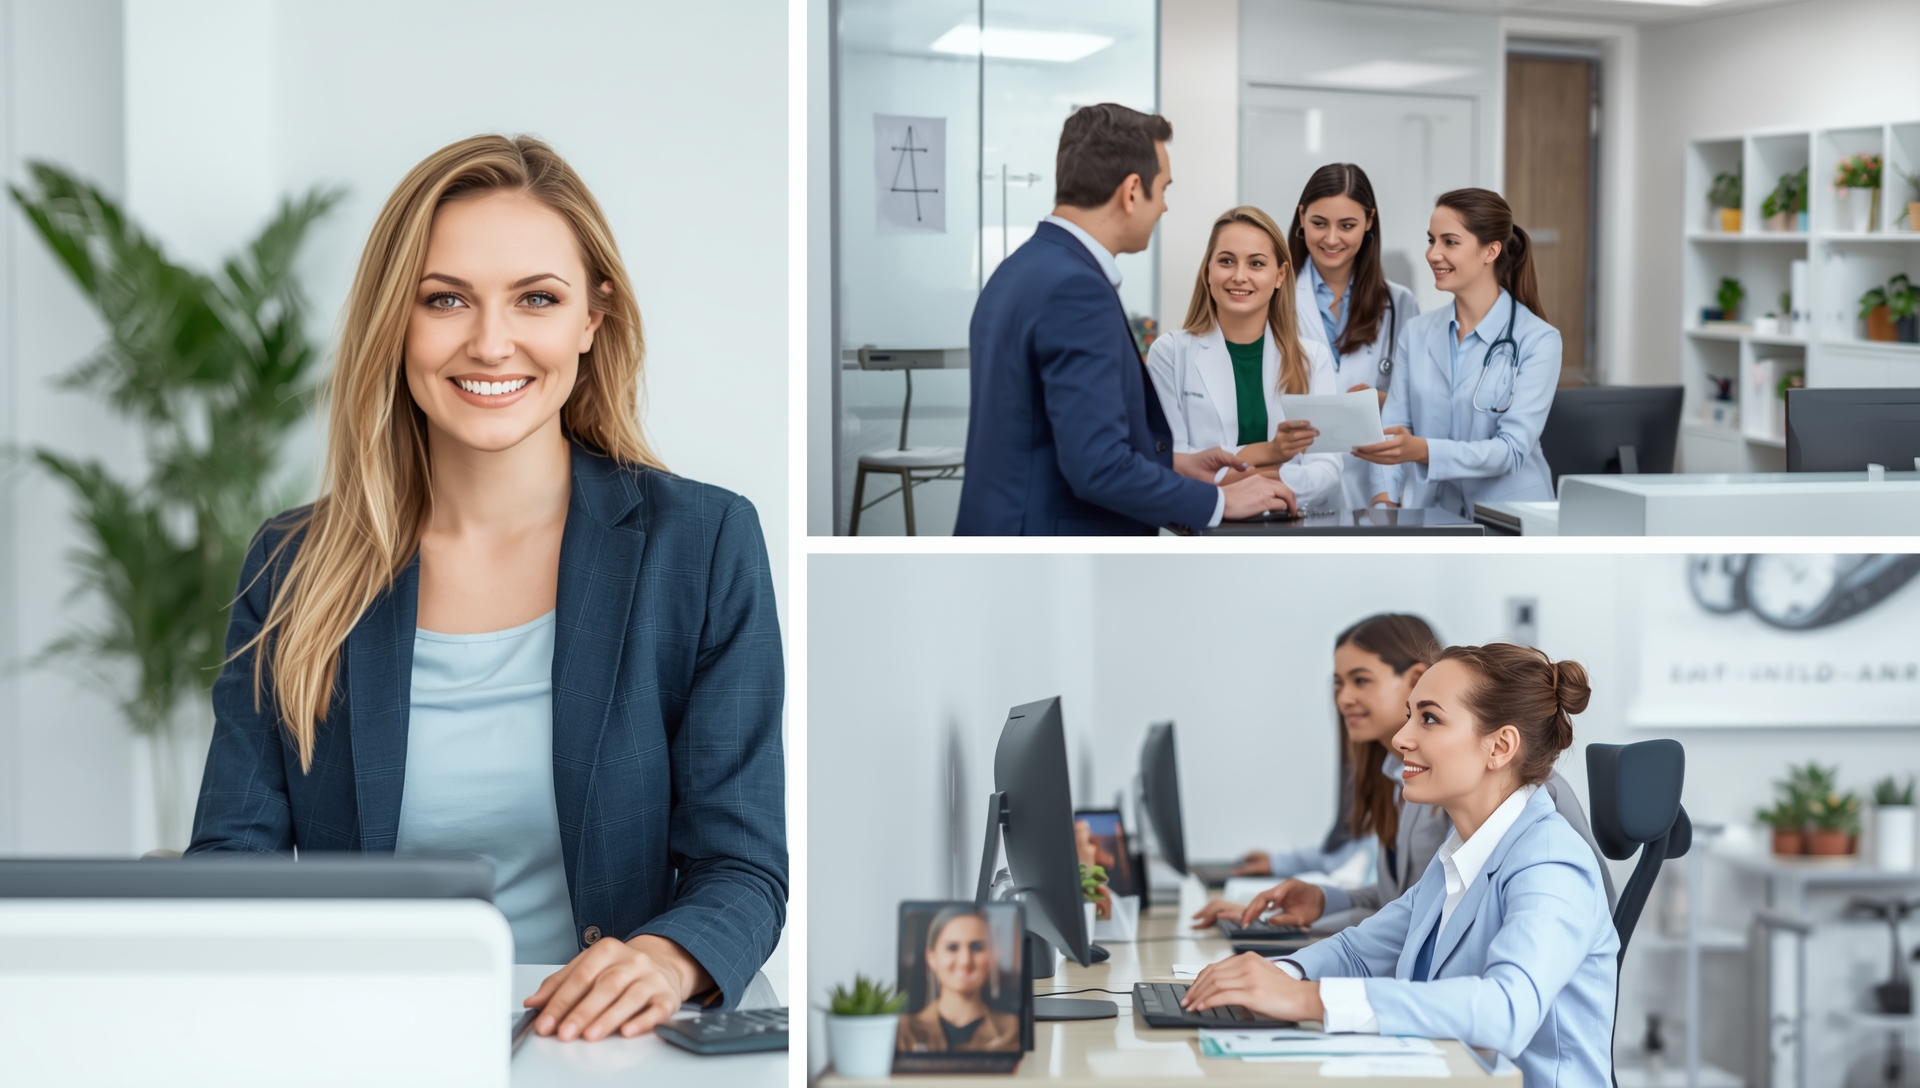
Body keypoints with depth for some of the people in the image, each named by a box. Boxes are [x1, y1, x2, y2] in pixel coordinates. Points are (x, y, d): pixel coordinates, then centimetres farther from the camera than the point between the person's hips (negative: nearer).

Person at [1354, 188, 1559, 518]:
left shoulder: (1538, 340, -5)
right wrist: (1384, 498, -14)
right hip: (1429, 516, 3)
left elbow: (1512, 449, -14)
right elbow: (1393, 427, 5)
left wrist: (1422, 451, -29)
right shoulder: (1417, 333, 10)